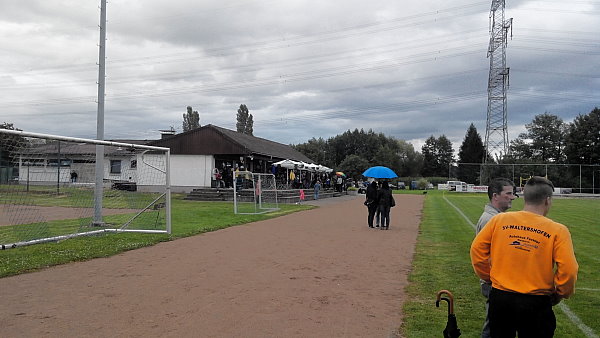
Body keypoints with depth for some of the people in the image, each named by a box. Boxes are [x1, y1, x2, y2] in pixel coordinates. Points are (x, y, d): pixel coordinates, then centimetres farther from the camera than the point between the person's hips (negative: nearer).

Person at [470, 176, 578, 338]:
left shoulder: (499, 219, -3)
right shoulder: (557, 230, -9)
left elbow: (477, 249, 0)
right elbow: (568, 270, -13)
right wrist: (559, 294, 6)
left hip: (499, 298, 2)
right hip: (536, 304, -2)